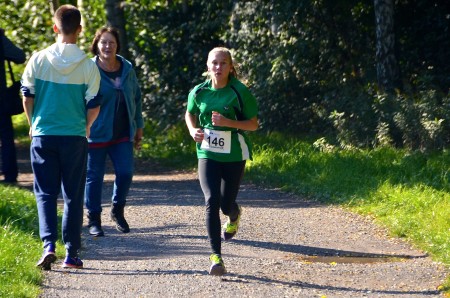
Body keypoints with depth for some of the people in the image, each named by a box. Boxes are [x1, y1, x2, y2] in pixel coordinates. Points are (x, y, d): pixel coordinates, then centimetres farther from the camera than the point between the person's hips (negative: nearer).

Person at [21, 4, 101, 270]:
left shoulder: (39, 60, -4)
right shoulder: (88, 66, -6)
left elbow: (27, 98, 0)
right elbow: (94, 106, -4)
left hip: (43, 135, 0)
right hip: (75, 137, 0)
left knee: (46, 193, 7)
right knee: (74, 195, 9)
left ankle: (49, 245, -12)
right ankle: (72, 253, 10)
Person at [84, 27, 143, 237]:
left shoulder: (127, 69, 7)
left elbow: (136, 98, 16)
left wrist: (138, 127, 16)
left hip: (123, 134, 4)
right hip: (97, 134, -4)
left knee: (125, 173, -4)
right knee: (94, 177, 2)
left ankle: (117, 210, 20)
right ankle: (94, 219, 14)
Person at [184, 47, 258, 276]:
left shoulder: (240, 92, -10)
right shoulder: (199, 92, -1)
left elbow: (253, 124, -5)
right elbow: (190, 114, 18)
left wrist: (228, 122, -21)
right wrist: (193, 130, -3)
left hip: (234, 156, -1)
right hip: (207, 154, 1)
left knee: (226, 205, 8)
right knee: (211, 201, -16)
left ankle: (234, 216, 50)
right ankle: (216, 256, -12)